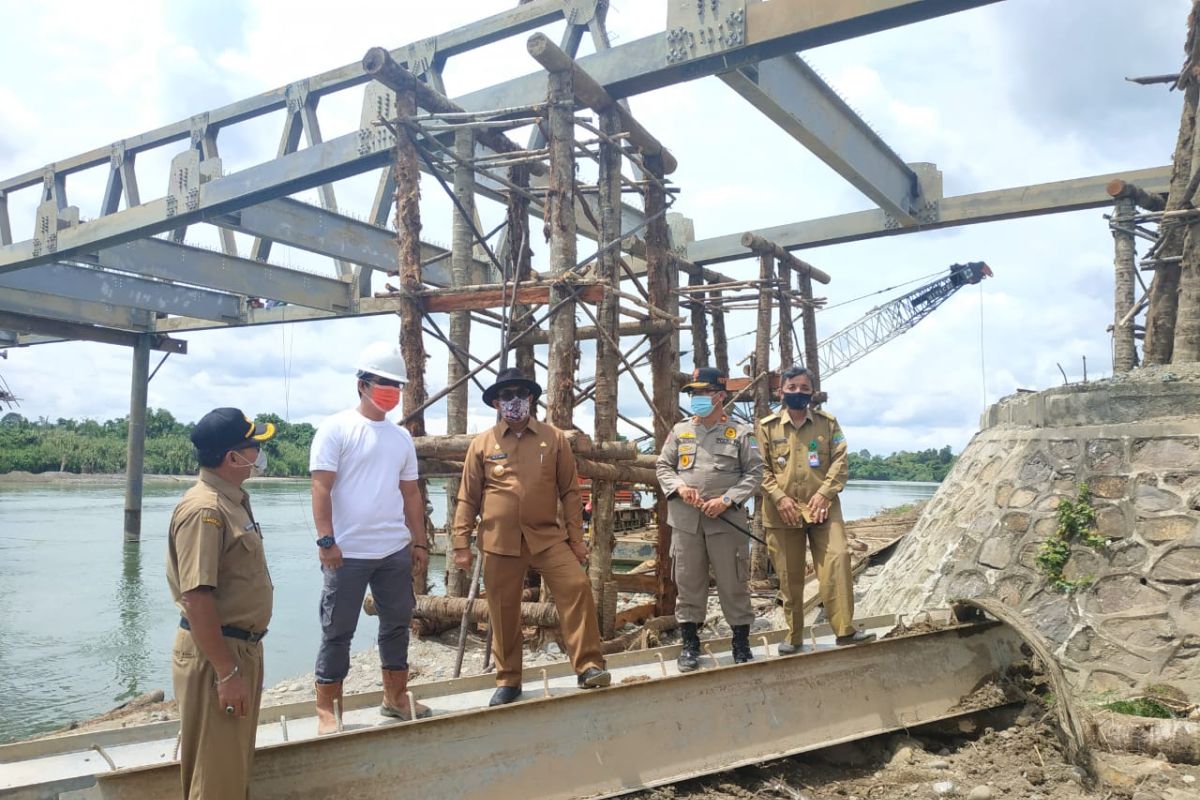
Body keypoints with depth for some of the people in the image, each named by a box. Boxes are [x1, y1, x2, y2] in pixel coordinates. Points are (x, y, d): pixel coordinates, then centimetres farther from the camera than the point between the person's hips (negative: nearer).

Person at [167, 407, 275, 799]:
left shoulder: (232, 501, 10)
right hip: (215, 654, -9)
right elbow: (196, 598, -26)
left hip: (242, 647, 9)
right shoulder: (204, 510, -21)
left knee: (236, 768, 20)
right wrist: (226, 673, -25)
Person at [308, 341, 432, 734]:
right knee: (338, 631, 4)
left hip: (396, 551, 6)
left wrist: (419, 542, 12)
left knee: (397, 624, 15)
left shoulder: (401, 437, 12)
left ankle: (395, 697, 30)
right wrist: (326, 540, -17)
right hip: (347, 552, -6)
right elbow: (321, 488, -10)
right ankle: (327, 709, 15)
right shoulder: (336, 428, -5)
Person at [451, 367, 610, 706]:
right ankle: (508, 680, 24)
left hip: (548, 537, 0)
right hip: (500, 542, 0)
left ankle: (589, 667, -5)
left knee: (577, 587, -15)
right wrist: (461, 544, 3)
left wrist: (577, 537, 3)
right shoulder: (482, 444, 4)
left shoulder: (554, 439, 4)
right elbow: (468, 498, 6)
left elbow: (569, 491, 6)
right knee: (504, 612, 8)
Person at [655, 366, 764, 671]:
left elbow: (754, 473, 0)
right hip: (685, 520, 3)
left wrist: (727, 500, -12)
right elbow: (662, 466, 13)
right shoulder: (680, 431, 11)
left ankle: (741, 643, 17)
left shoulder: (740, 432, 3)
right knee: (688, 583, 7)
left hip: (727, 520, -2)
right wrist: (679, 487, -8)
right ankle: (690, 642, 18)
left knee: (733, 583, 4)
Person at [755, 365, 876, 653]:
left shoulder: (828, 422, 8)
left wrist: (824, 493, -11)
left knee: (837, 560, -17)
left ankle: (845, 629, -11)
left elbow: (840, 461, 2)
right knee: (789, 576, 5)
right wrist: (779, 497, -11)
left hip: (822, 507, 0)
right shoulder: (767, 426, 5)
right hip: (782, 511, 0)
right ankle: (794, 636, 17)